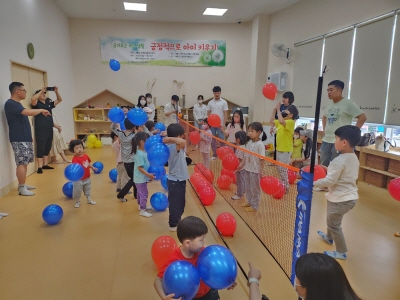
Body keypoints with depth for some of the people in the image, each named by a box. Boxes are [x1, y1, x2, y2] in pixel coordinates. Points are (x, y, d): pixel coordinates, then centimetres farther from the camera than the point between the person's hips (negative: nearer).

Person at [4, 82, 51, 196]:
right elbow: (29, 112, -28)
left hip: (25, 138, 10)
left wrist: (29, 136, 23)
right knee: (22, 163, -7)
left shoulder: (17, 104, 17)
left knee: (25, 163, 13)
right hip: (19, 140, -10)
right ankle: (22, 189, -1)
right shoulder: (10, 104, -15)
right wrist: (41, 110, -10)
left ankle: (22, 185, 22)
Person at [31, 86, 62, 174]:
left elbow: (59, 100, 20)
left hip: (49, 129, 7)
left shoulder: (49, 103, 16)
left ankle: (45, 165, 23)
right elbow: (32, 99, -25)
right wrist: (41, 91, -17)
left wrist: (56, 92, 4)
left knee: (47, 148, 13)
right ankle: (40, 167, -4)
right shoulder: (37, 104, -3)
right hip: (40, 130, -7)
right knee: (40, 148, -6)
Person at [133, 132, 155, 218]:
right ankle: (143, 210, 12)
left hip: (142, 177, 10)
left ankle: (141, 205, 42)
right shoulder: (140, 154, -26)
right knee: (144, 193, 0)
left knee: (141, 192, 24)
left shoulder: (144, 151, 3)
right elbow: (140, 168, -27)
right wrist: (148, 174, -30)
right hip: (140, 178, -10)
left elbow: (146, 164, 17)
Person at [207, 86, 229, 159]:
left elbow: (225, 114, -4)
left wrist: (223, 124, -11)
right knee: (213, 140, 7)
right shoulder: (210, 102, 7)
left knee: (222, 140, -2)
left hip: (220, 124, -3)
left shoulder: (224, 102, 0)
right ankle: (214, 155, 17)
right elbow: (208, 113, 9)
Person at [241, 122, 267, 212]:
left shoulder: (260, 144, -17)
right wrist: (241, 165, 10)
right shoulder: (249, 142, 2)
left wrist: (261, 172, -16)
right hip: (247, 169, 7)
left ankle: (254, 206, 23)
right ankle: (249, 202, 38)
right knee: (247, 188, 20)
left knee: (254, 189, 8)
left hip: (255, 170, -7)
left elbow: (261, 159, -16)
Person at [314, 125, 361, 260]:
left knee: (334, 224, 8)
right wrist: (329, 170, 10)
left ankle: (341, 252, 21)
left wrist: (313, 183, -18)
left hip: (340, 199, -10)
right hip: (350, 196, 10)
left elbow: (330, 181, -26)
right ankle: (329, 237, 51)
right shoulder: (354, 158, 4)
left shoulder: (339, 160, -25)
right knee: (333, 221, 30)